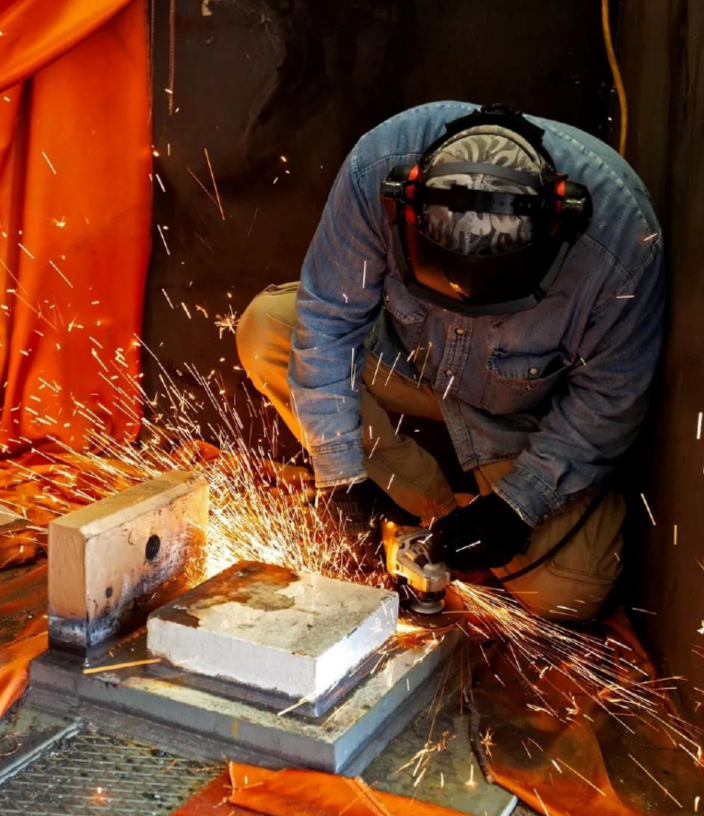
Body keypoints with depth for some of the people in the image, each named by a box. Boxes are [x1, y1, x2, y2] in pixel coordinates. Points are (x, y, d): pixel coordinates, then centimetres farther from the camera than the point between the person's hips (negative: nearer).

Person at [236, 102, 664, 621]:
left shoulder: (622, 233, -36)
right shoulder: (379, 166, -33)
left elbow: (610, 398, -21)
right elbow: (329, 318, -22)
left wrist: (515, 506, -23)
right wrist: (342, 473, -22)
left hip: (528, 413, -3)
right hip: (406, 355, 3)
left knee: (562, 597, -17)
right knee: (266, 330, -21)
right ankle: (434, 510, -8)